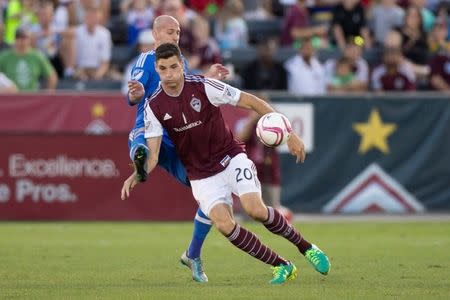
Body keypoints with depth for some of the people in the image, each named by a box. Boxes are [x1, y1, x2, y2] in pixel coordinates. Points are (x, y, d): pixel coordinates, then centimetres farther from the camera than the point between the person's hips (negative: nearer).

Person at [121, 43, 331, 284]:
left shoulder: (204, 87, -15)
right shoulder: (154, 106, -9)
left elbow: (250, 102, -9)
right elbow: (153, 155, -7)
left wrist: (289, 134, -11)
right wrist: (137, 176, -30)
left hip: (231, 158, -2)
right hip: (201, 175, 2)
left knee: (254, 208, -25)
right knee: (224, 224, -21)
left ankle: (305, 246, 0)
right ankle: (281, 266, -6)